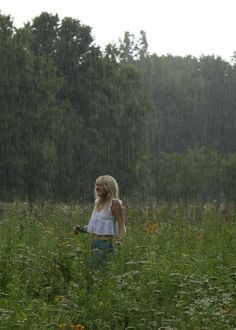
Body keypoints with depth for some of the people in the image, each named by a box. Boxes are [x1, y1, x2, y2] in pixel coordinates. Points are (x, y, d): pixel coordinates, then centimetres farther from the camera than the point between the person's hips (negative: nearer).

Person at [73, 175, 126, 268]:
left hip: (106, 244, -8)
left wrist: (120, 240, -30)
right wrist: (81, 229, 5)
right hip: (94, 245, 8)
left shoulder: (114, 203, -7)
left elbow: (122, 226, -12)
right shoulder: (98, 203, 15)